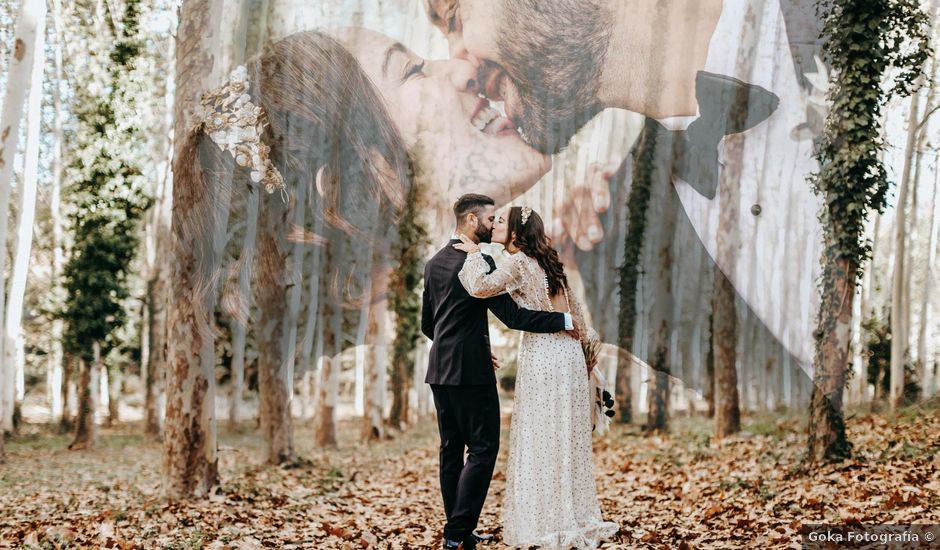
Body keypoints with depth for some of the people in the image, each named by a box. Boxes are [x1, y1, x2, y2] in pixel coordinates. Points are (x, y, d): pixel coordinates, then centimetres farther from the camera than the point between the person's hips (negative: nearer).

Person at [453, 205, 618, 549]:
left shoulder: (518, 263, -10)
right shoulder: (547, 263, 15)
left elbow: (482, 287, -28)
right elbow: (576, 317, 19)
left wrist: (474, 254, -10)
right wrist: (583, 356, 26)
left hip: (542, 354, -8)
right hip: (569, 353, 8)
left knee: (542, 440, -1)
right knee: (566, 439, 13)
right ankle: (578, 519, 18)